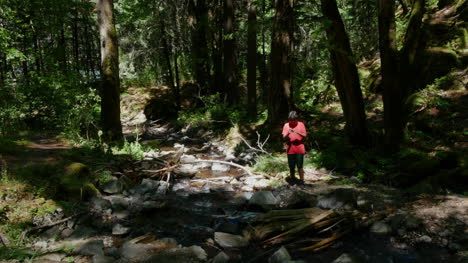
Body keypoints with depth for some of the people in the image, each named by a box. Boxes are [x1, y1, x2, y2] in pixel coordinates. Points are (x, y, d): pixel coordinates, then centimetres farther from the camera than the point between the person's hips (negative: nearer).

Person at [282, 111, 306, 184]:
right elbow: (284, 137, -3)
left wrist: (298, 132, -21)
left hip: (300, 149, -1)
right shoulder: (286, 125, 1)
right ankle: (292, 180, 24)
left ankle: (302, 181, 9)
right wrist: (288, 133, -24)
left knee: (300, 166, 1)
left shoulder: (301, 124, -1)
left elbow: (305, 135, -3)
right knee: (291, 167, 10)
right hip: (290, 149, 1)